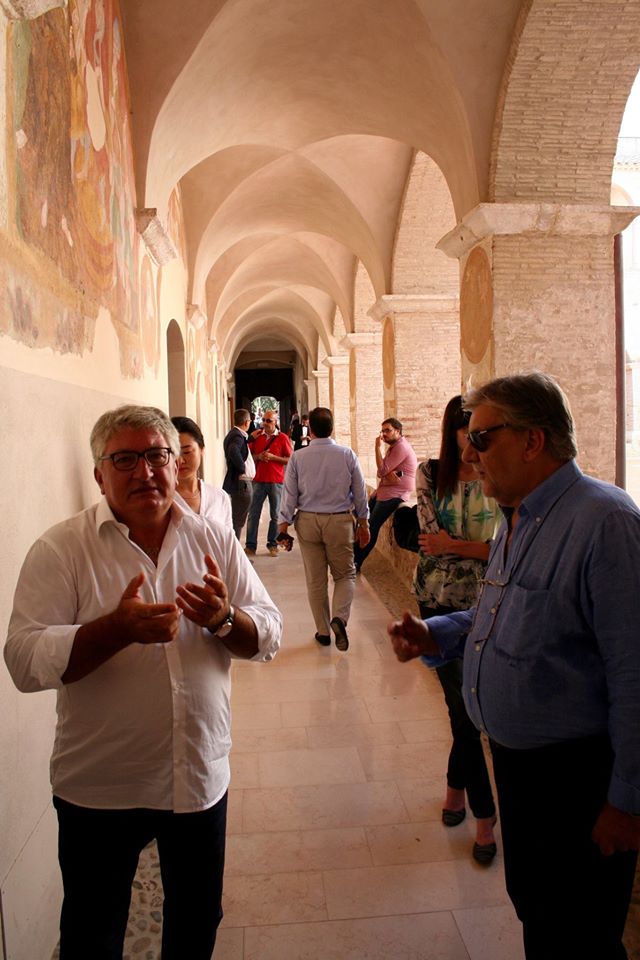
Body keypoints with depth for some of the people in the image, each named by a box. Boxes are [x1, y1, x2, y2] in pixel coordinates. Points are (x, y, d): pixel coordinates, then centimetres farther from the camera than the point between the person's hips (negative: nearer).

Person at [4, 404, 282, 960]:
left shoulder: (215, 541, -3)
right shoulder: (61, 550, -11)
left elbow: (268, 637, -2)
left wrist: (223, 619, -24)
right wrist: (118, 628, -31)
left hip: (202, 776, 3)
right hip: (99, 789, -2)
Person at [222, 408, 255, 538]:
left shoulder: (234, 434, 13)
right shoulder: (238, 436, -18)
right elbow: (233, 451, -36)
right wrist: (242, 468, -25)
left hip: (240, 483, 10)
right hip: (241, 483, -10)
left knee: (236, 521, 18)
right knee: (237, 521, -4)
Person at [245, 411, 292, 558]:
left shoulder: (283, 438, 0)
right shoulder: (256, 436, 8)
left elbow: (290, 459, -2)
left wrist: (272, 457, -13)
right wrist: (259, 456, -9)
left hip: (276, 481, -2)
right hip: (258, 480, 2)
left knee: (275, 515, 4)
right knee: (253, 513, 0)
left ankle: (272, 544, 14)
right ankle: (250, 546, 4)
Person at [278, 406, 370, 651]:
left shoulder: (297, 457, -6)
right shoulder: (347, 455, -5)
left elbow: (289, 494, -3)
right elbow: (360, 492, 1)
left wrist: (284, 525, 5)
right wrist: (363, 522, 12)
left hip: (308, 521, 1)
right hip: (340, 521, -1)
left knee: (315, 580, 11)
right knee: (345, 574, 13)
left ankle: (323, 631, 19)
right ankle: (339, 617, -11)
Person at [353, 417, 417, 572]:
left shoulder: (401, 447, -14)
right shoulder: (393, 447, 18)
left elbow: (382, 470, -18)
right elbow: (381, 472, 8)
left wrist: (378, 447, -13)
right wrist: (389, 475, -16)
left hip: (395, 494, -10)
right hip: (384, 490, 10)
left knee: (372, 525, -15)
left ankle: (356, 562, -9)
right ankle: (354, 555, 11)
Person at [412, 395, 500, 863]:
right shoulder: (431, 473, -3)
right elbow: (433, 538, -12)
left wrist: (453, 545, -16)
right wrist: (484, 549, -14)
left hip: (486, 602, 1)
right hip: (441, 601, 0)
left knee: (468, 704, 12)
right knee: (463, 706, 4)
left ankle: (457, 785, 37)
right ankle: (484, 816, 19)